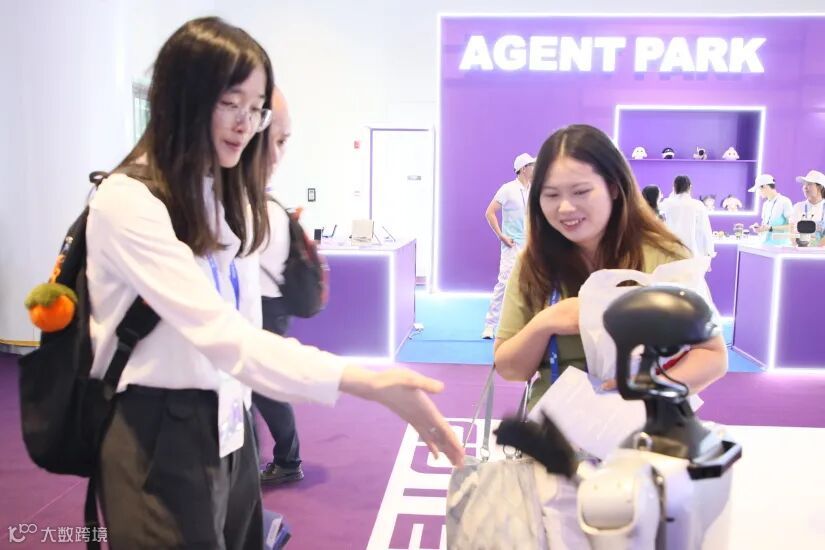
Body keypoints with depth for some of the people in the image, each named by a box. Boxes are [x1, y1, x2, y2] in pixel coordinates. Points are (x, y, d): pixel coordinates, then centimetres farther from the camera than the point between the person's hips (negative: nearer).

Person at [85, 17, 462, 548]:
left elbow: (240, 326, 7)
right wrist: (369, 382, -38)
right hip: (160, 437, -7)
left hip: (229, 426, 7)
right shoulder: (127, 202, -19)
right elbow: (219, 333, -30)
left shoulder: (229, 196, 10)